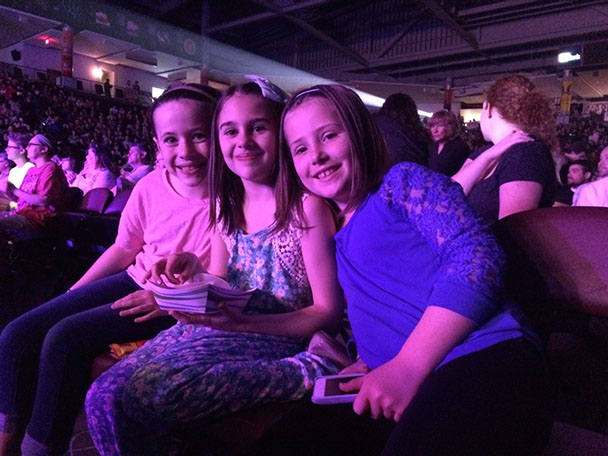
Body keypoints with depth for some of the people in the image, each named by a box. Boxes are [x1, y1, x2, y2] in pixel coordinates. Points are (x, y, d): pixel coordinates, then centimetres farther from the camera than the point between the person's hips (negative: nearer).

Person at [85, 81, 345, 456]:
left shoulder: (306, 206, -10)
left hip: (278, 342, -6)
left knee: (144, 394, -23)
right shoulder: (227, 205, 11)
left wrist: (241, 322, -20)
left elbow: (329, 311, -10)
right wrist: (193, 271, -6)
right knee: (104, 396, -6)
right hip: (220, 333, 7)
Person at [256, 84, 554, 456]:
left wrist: (408, 366, -19)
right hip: (398, 392, 6)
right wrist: (363, 366, 5)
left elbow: (478, 254, -14)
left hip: (486, 359, -6)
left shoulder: (402, 181, 1)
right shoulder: (338, 236, 21)